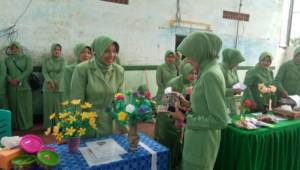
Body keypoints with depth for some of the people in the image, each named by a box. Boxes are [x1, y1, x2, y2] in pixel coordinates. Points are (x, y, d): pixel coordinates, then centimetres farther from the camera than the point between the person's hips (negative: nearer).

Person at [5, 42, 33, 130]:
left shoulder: (26, 58, 3)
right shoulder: (7, 59, 10)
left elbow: (29, 70, -8)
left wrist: (18, 80, -14)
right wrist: (10, 79, -11)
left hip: (24, 86, -2)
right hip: (12, 86, 2)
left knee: (25, 105, 2)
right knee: (14, 106, 3)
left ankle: (26, 124, 11)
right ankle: (15, 125, 12)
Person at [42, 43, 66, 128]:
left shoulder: (62, 60, 1)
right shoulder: (46, 60, 6)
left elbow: (61, 73, -7)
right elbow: (44, 72, -2)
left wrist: (53, 82, -14)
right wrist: (50, 81, -19)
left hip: (59, 86, -1)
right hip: (47, 86, 2)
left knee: (59, 106, -2)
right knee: (48, 106, 3)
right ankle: (48, 126, 10)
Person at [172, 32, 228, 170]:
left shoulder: (210, 75, -23)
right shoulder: (208, 70, 5)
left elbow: (220, 120, -25)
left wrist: (185, 119, -20)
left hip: (201, 142, -8)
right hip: (198, 140, 8)